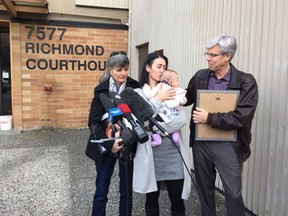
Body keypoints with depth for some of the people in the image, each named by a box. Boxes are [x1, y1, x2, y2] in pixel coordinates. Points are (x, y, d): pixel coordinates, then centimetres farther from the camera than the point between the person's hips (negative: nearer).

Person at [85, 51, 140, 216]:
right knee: (101, 191, 8)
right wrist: (109, 144, -23)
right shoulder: (101, 90, -6)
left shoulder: (135, 88, -5)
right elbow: (93, 122, -10)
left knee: (126, 191, 12)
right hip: (105, 146, 0)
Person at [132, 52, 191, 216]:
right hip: (151, 153, -1)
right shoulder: (138, 93, 1)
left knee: (178, 201, 7)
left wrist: (158, 127, -15)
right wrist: (157, 100, -13)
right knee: (152, 199, 15)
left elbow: (182, 120, -5)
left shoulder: (170, 91, 6)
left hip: (173, 153, 1)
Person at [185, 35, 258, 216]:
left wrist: (210, 118, -17)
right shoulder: (200, 76, 3)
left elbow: (242, 117, -19)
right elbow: (187, 99, 17)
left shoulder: (246, 82, -10)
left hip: (227, 145, -4)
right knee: (204, 188, 18)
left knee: (233, 193, 3)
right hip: (201, 142, 5)